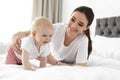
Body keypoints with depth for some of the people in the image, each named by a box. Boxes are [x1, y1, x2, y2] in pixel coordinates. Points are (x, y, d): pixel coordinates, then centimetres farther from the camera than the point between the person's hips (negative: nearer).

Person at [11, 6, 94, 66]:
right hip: (51, 65, 1)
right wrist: (16, 37, -47)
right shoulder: (56, 28, -26)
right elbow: (25, 33, -24)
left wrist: (55, 62, -39)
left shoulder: (83, 41, -31)